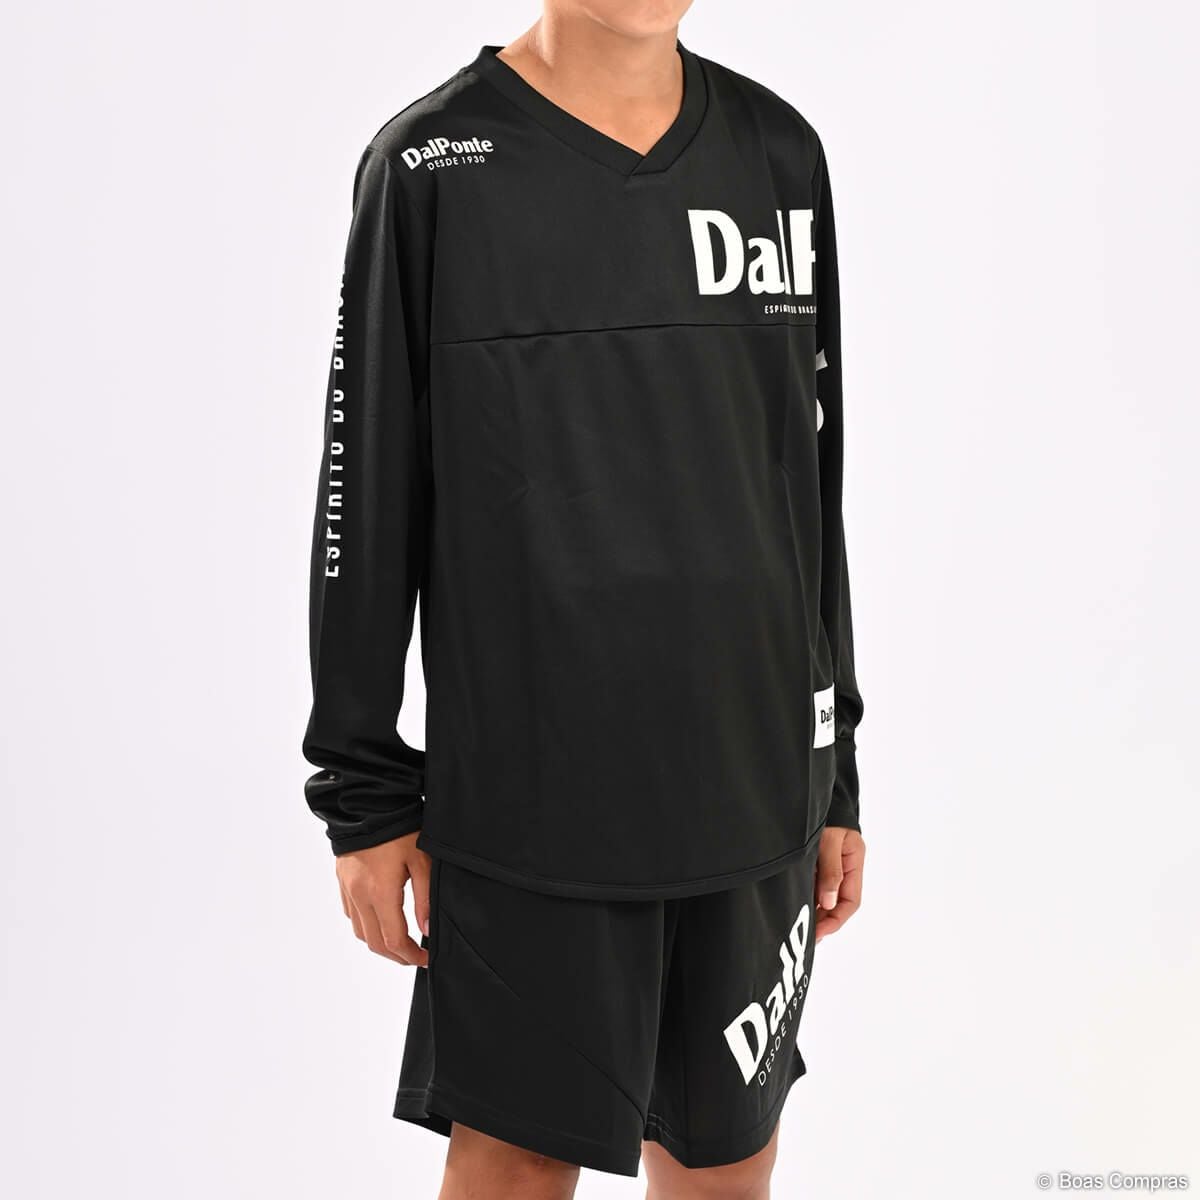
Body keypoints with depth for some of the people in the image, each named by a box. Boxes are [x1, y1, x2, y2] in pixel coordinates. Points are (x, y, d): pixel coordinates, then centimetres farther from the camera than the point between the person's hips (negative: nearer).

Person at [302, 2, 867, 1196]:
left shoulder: (780, 151, 7)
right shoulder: (432, 164, -4)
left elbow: (811, 482, 11)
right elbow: (364, 501, -3)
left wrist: (834, 775, 11)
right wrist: (364, 795, -2)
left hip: (755, 791, 4)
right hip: (525, 796, -3)